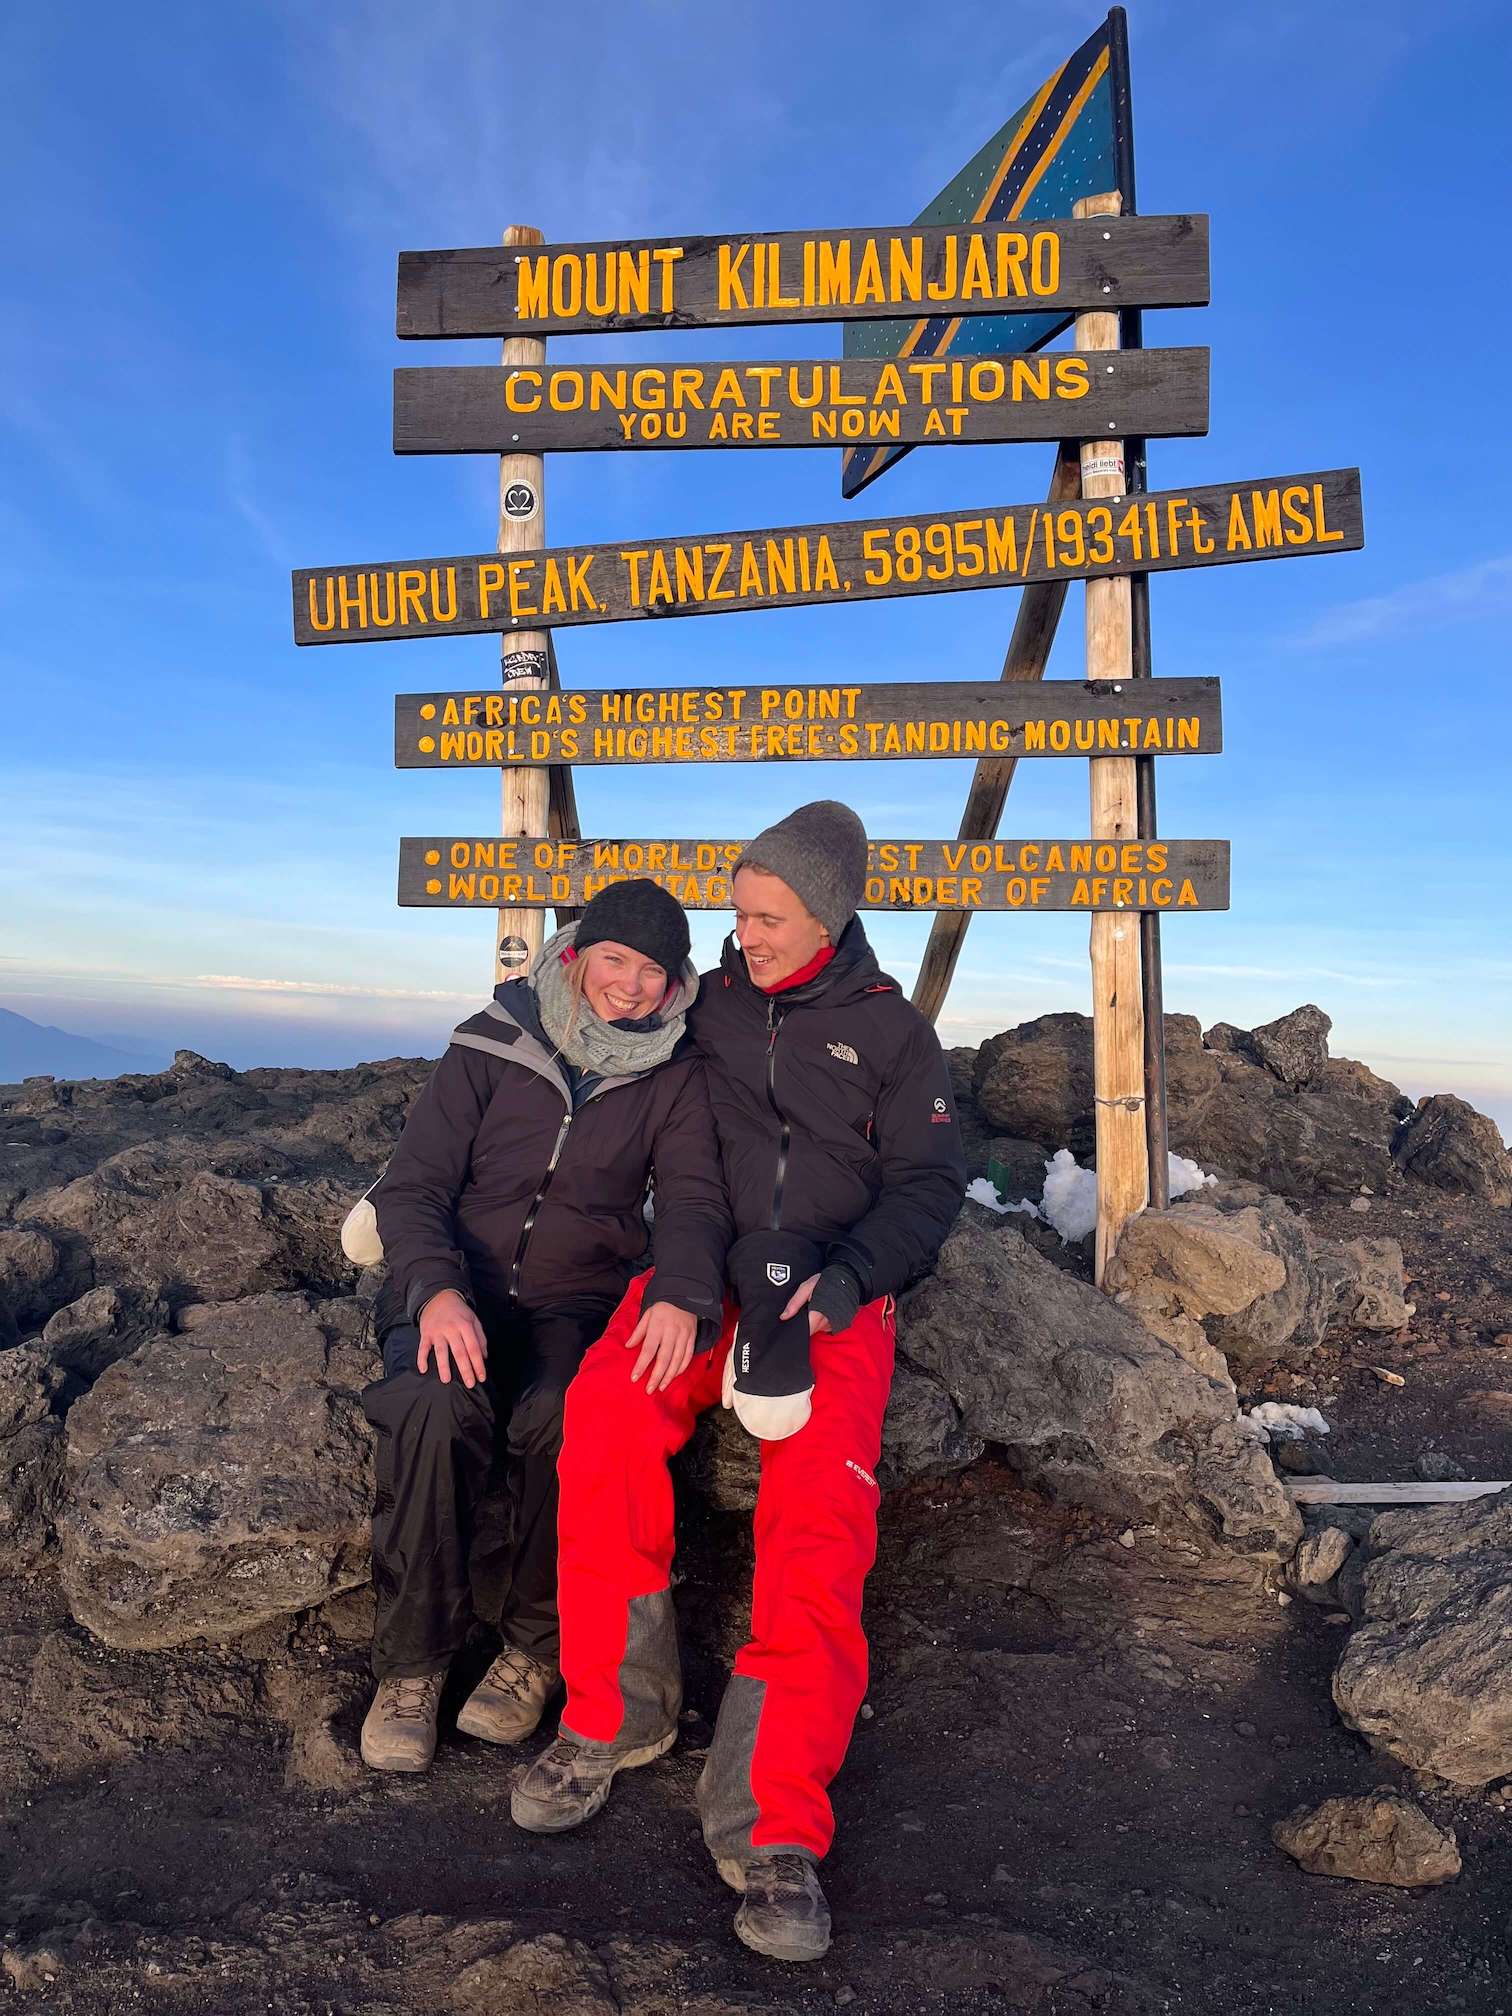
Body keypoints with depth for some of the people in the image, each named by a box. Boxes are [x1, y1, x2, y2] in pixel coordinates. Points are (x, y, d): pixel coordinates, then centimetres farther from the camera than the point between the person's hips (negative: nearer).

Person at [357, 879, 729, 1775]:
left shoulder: (676, 1076, 4)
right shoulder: (493, 1045, 0)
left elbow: (694, 1196, -7)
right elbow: (412, 1185, -3)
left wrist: (680, 1293, -30)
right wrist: (437, 1290, -23)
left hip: (580, 1301, 0)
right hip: (459, 1288, 0)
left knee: (559, 1420, -31)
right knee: (438, 1408, -31)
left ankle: (537, 1647, -7)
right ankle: (412, 1660, -11)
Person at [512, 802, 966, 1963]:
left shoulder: (893, 1033, 7)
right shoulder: (706, 1005, 13)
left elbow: (928, 1187, 3)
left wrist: (840, 1280, -12)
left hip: (832, 1294, -1)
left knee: (820, 1504, -27)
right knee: (607, 1412, -29)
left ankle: (774, 1824, -21)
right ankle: (615, 1712, -12)